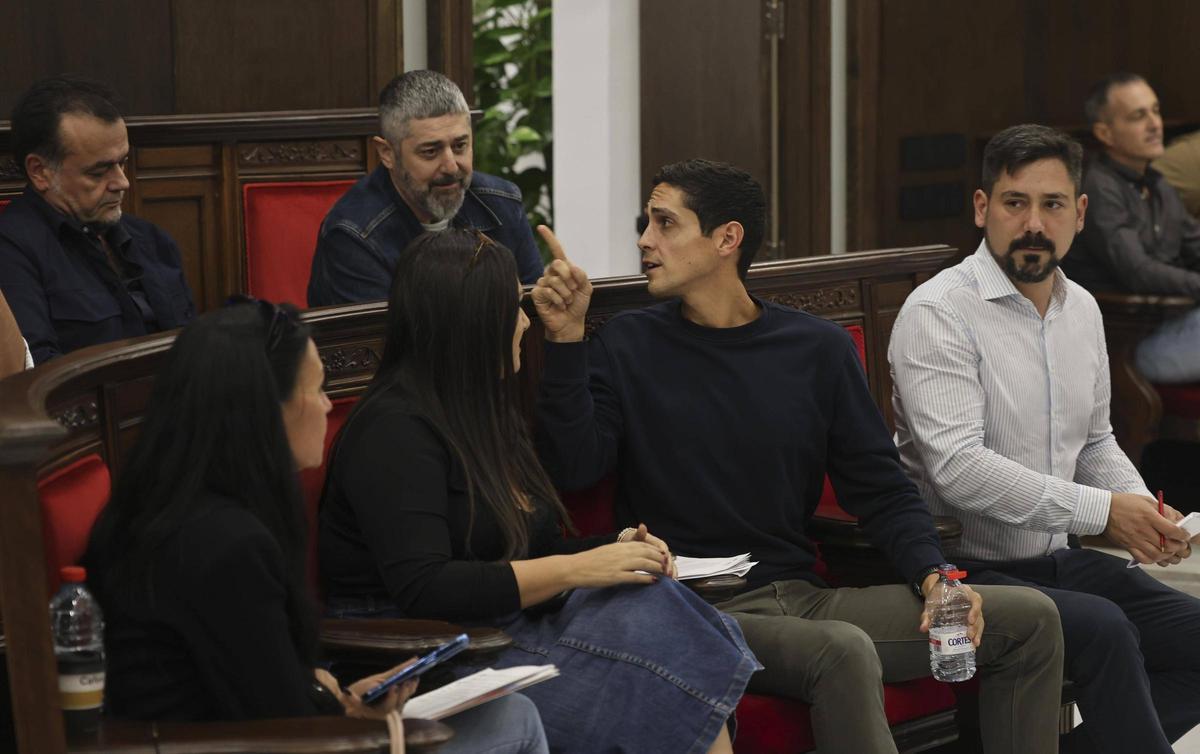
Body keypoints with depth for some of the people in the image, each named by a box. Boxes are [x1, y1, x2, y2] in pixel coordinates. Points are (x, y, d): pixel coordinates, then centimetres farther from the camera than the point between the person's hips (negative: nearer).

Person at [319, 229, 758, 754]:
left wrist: (614, 549, 2)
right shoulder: (395, 428, -12)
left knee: (650, 607, -21)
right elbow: (423, 589, -21)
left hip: (503, 630, 8)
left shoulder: (485, 414, 17)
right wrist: (579, 569, -21)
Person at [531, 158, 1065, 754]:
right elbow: (574, 469, -10)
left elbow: (883, 492, 10)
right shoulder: (627, 346, 4)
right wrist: (566, 339, -17)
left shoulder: (818, 348, 10)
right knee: (842, 651, -36)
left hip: (801, 594, 4)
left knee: (1029, 618, -6)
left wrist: (933, 577, -6)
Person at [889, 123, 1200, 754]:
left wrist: (1143, 508, 2)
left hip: (1057, 560, 8)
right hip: (965, 570, -8)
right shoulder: (937, 313, -13)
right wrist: (1103, 511, -21)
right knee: (1102, 628, -31)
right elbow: (958, 468, -23)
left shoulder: (1082, 309, 13)